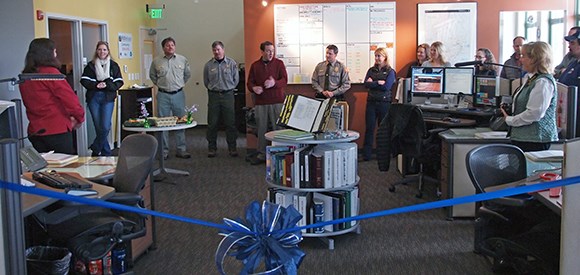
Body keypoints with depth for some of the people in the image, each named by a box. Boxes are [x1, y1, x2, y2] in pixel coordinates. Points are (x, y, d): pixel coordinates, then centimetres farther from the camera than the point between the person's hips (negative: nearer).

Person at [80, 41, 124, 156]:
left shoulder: (114, 65, 6)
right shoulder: (91, 65, 6)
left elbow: (119, 82, 1)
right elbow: (84, 81, 1)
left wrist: (106, 85, -14)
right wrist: (96, 85, -14)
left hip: (108, 99, -1)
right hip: (93, 98, 1)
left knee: (105, 127, -11)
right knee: (98, 127, 3)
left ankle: (95, 149, 7)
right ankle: (106, 152, 15)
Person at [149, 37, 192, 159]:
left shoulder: (183, 60, 4)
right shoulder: (156, 61, 2)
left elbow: (188, 74, 17)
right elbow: (152, 75, 17)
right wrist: (160, 84, 10)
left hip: (178, 94, 1)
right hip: (163, 95, 0)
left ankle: (181, 150, 12)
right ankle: (164, 150, 11)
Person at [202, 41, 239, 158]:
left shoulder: (231, 63, 2)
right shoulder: (208, 65, 3)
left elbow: (236, 79, 8)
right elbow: (206, 82, 12)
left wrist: (228, 89, 8)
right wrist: (214, 88, 10)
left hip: (228, 95, -1)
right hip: (213, 96, 1)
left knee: (230, 123, 2)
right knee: (212, 123, 3)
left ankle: (232, 148, 10)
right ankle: (211, 148, 13)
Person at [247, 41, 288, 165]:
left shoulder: (279, 63, 5)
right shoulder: (255, 65, 11)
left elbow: (284, 80, -3)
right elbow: (250, 82, 12)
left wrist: (274, 83, -23)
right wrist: (254, 88, -11)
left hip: (277, 101, -2)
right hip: (260, 102, 2)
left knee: (278, 127, -2)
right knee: (261, 128, 5)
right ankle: (261, 154, 14)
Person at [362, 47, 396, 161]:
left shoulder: (390, 71, 0)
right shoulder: (371, 70, 11)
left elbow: (387, 86, -13)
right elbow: (366, 84, -2)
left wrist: (373, 83, -8)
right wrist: (379, 83, -12)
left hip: (384, 102, -3)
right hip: (371, 102, 3)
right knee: (369, 127, 0)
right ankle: (366, 154, 2)